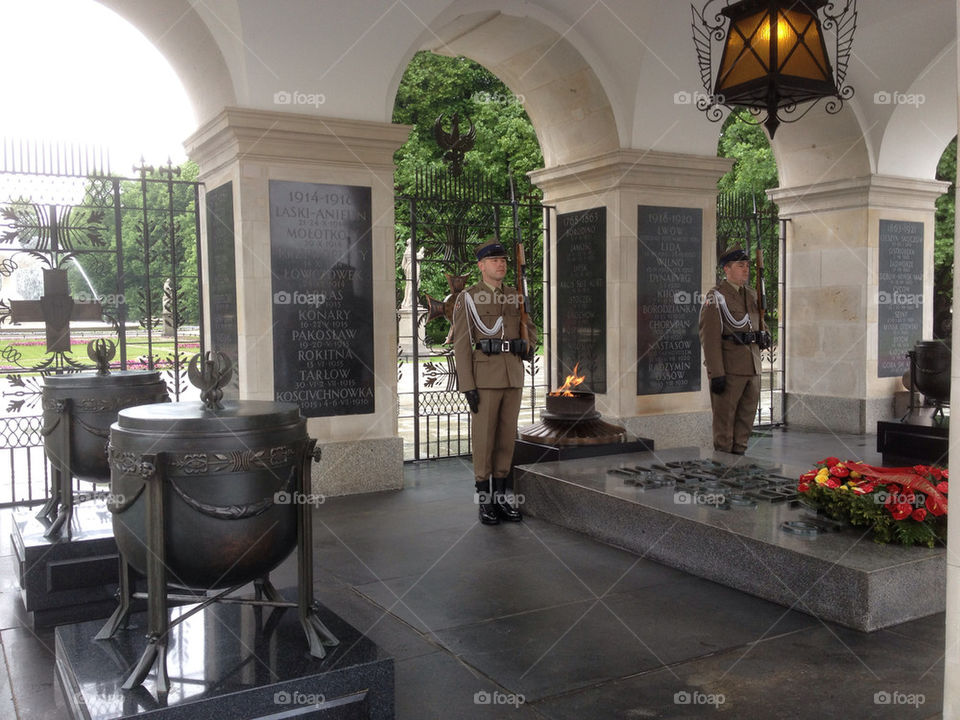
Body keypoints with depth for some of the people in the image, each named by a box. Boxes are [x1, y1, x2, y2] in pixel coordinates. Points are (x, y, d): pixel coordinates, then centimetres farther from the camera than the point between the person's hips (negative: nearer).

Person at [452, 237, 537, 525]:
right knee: (484, 439, -1)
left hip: (513, 375, 5)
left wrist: (528, 348, -2)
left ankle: (501, 498, 17)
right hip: (484, 377, -5)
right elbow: (461, 344, -8)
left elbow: (530, 329, 22)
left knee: (506, 437, 7)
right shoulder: (467, 298, -5)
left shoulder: (515, 296, 11)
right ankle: (485, 502, 9)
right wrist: (467, 386, -15)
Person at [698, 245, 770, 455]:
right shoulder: (716, 297, -8)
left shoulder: (752, 295, 16)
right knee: (724, 416, -1)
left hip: (752, 367, 7)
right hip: (729, 368, -7)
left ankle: (739, 454, 23)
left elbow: (760, 321, 31)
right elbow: (709, 337, -14)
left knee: (747, 416, 12)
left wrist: (765, 336, 6)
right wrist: (716, 373, -20)